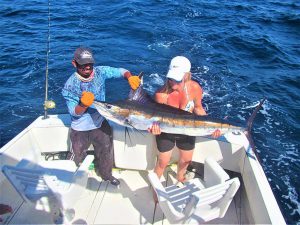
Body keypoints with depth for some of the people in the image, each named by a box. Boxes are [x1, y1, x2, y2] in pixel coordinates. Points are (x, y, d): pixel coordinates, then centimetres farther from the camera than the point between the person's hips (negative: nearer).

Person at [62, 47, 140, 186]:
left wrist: (130, 77, -35)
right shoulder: (70, 85, -20)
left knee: (106, 152, 20)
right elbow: (74, 113, -20)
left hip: (101, 124, 3)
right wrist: (83, 104, -42)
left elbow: (119, 71, -13)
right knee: (76, 156, 14)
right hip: (80, 129, -3)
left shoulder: (100, 72, -14)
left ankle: (106, 174, 49)